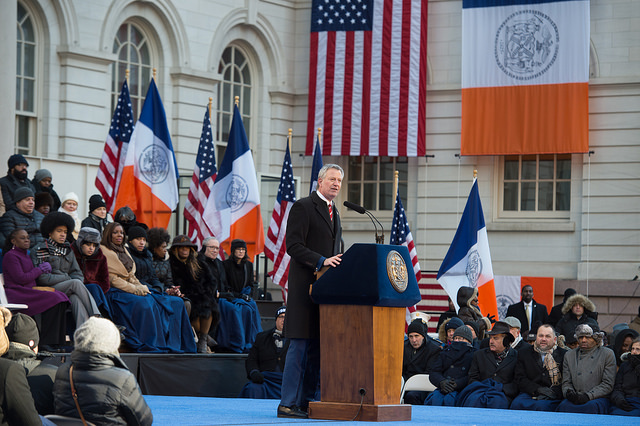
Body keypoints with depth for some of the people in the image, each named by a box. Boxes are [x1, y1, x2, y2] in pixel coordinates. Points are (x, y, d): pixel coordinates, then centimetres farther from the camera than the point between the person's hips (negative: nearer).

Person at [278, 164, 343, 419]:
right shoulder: (303, 207, -5)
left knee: (317, 347, 6)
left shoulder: (333, 212, 21)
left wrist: (338, 265, 8)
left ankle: (305, 401, 9)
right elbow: (293, 246, -12)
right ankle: (288, 404, -7)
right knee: (301, 345, -9)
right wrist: (322, 261, -21)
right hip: (306, 285, -8)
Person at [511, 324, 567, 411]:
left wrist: (553, 392, -14)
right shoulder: (524, 353, 18)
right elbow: (520, 379, 8)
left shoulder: (564, 354, 13)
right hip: (530, 394, 2)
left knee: (541, 406, -38)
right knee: (516, 404, -32)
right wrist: (537, 389, -10)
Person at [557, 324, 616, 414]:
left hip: (598, 398, -2)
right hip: (575, 398, 2)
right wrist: (568, 392, -8)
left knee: (590, 406, -38)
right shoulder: (569, 355, 19)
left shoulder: (607, 354, 7)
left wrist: (588, 396, -13)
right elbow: (566, 382, 17)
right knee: (563, 406, -32)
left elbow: (607, 384, 0)